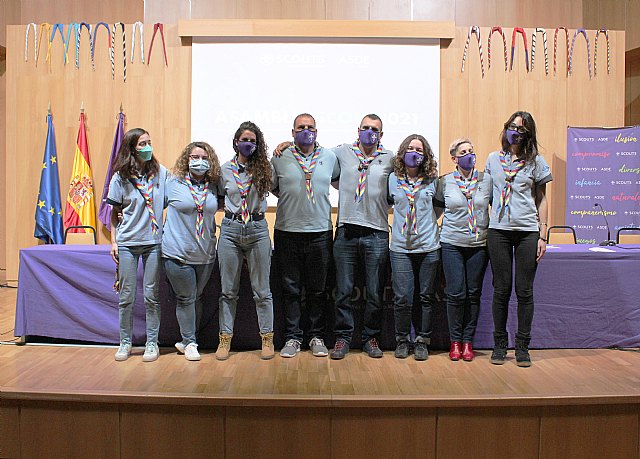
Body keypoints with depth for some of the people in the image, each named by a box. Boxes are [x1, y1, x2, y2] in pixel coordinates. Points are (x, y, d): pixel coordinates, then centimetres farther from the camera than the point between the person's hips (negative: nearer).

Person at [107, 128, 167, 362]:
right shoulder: (120, 177, 1)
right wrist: (113, 241, 0)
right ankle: (125, 342, 21)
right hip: (127, 242, 0)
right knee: (127, 295, 6)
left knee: (152, 295, 5)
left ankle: (152, 343, 17)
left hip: (154, 241, 0)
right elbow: (115, 213, 6)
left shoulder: (161, 172, 2)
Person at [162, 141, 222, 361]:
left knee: (197, 298, 13)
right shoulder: (173, 183, -3)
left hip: (206, 254, 4)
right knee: (186, 298, 4)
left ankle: (186, 341, 28)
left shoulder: (213, 186, 6)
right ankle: (189, 343, 17)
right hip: (178, 252, -4)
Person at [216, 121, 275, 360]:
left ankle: (267, 339, 16)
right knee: (228, 289, 8)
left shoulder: (264, 168, 3)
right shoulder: (225, 169, 6)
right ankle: (225, 339, 19)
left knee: (261, 289, 6)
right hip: (230, 229, 1)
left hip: (257, 229, -1)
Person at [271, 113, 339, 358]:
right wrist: (289, 199, 8)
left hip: (320, 232, 1)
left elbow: (339, 180, 23)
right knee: (291, 289, 6)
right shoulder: (279, 158, 3)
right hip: (287, 232, -1)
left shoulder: (329, 157, 7)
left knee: (318, 289, 8)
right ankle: (293, 337, 17)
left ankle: (317, 337, 20)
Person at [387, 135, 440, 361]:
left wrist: (428, 221, 7)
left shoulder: (432, 180, 5)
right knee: (402, 298, -3)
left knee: (426, 297, 6)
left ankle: (422, 341, 20)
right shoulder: (393, 179, 6)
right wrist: (401, 219, 9)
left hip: (428, 247, 1)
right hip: (400, 248, 0)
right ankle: (402, 340, 16)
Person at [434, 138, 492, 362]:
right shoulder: (445, 182, 2)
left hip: (479, 245, 1)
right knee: (456, 293, -4)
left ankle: (468, 341, 16)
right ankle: (455, 341, 11)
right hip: (452, 244, -1)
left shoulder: (487, 180, 4)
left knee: (473, 294, 5)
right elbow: (437, 207, 15)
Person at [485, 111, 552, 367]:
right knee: (501, 290, 3)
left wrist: (543, 235, 1)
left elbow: (541, 200, 7)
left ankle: (522, 347, 14)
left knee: (524, 291, 2)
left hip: (528, 231, -1)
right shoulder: (493, 159, 11)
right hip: (498, 231, 1)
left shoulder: (536, 162, 7)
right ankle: (500, 344, 16)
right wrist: (487, 225, 9)